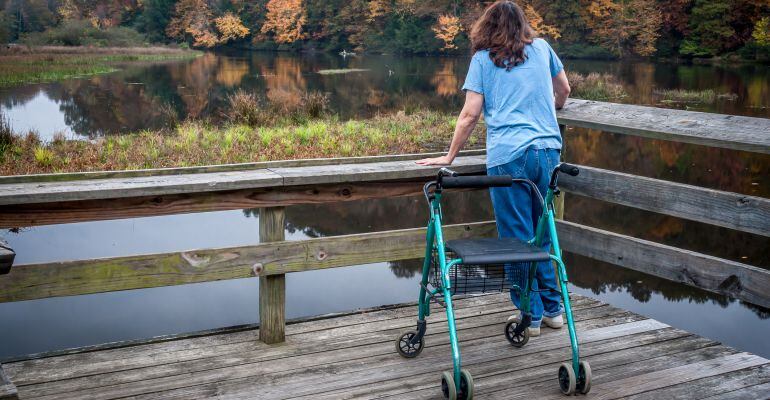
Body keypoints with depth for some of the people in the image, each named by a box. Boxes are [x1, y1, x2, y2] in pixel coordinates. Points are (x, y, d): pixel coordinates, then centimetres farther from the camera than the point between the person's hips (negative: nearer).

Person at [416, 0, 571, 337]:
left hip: (508, 156, -3)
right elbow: (564, 91, 28)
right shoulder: (541, 48, 15)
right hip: (548, 148, 4)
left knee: (517, 238, 5)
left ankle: (530, 315, 11)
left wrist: (450, 156, 7)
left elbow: (470, 114, 0)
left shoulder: (482, 58, 6)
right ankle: (553, 308, 21)